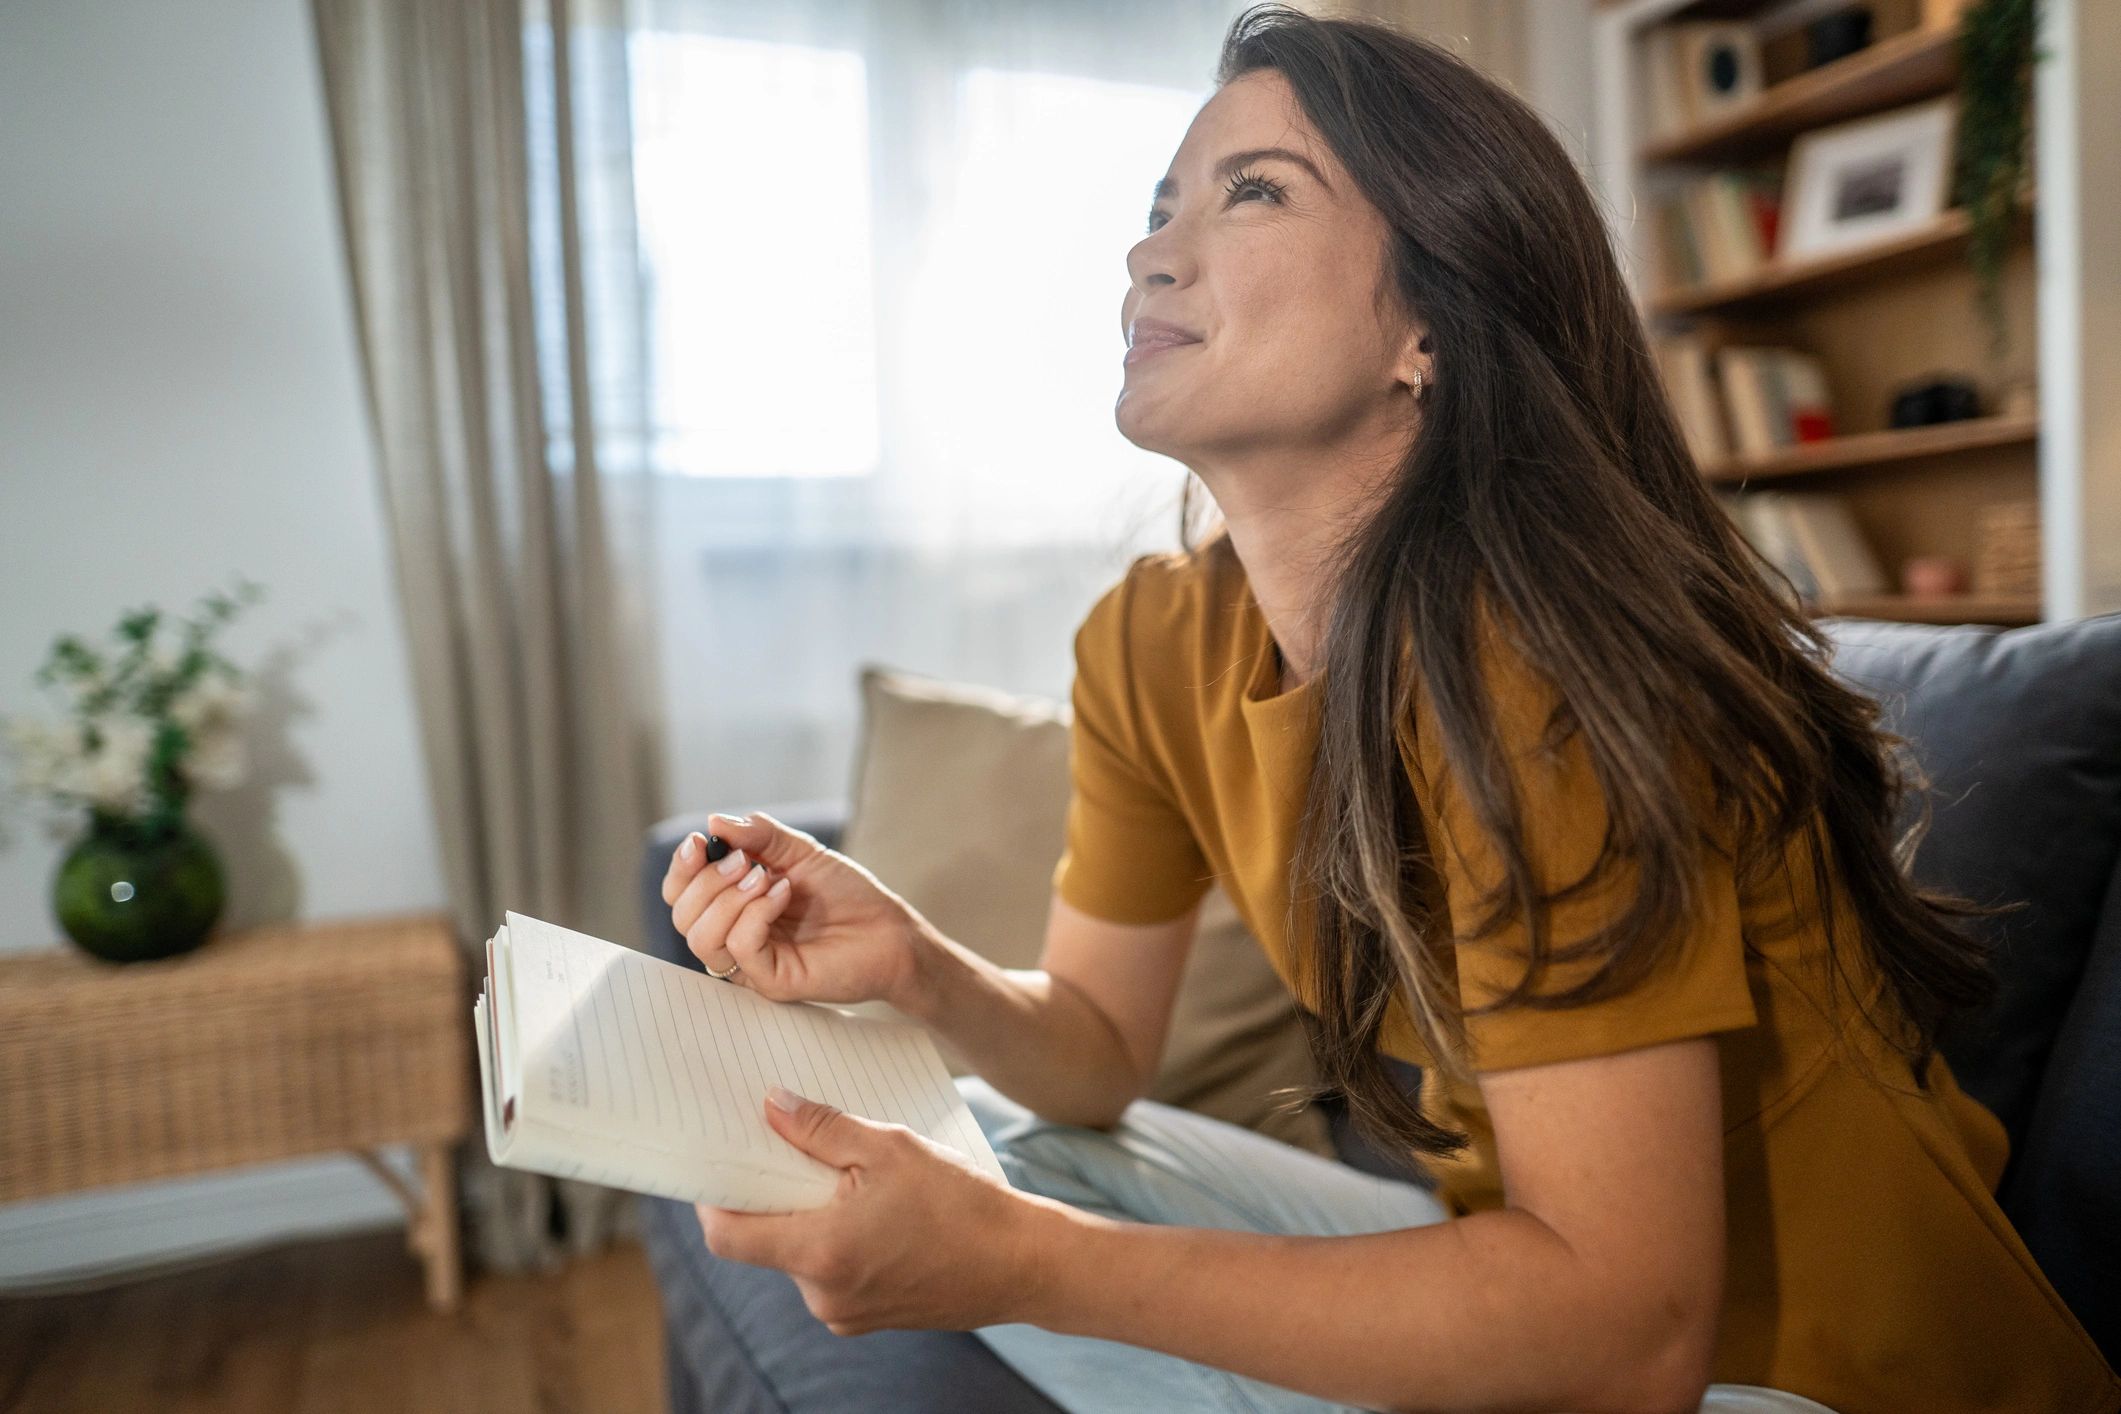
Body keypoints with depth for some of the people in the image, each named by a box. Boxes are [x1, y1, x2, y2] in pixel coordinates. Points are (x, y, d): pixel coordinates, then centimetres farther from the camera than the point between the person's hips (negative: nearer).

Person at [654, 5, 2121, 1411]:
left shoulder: (1525, 657, -27)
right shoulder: (1153, 642, -5)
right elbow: (1099, 1048, 2)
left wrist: (1020, 1262, -30)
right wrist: (925, 972, -20)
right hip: (1531, 1266, 6)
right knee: (978, 1155, -3)